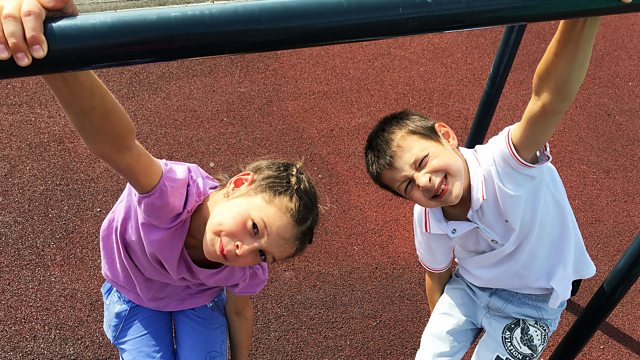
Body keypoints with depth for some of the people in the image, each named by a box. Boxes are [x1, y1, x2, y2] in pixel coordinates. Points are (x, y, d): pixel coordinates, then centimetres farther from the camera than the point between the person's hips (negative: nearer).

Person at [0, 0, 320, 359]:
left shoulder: (249, 270, -31)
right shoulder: (178, 192, -47)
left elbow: (239, 309, -8)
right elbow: (120, 145, -68)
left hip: (201, 298, 2)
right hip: (134, 295, -1)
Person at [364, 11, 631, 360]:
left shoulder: (502, 163, -35)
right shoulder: (427, 221, -19)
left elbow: (550, 99, -54)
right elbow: (438, 274, 2)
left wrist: (583, 13, -69)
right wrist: (439, 328, 10)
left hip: (531, 299, -3)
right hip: (468, 286, 4)